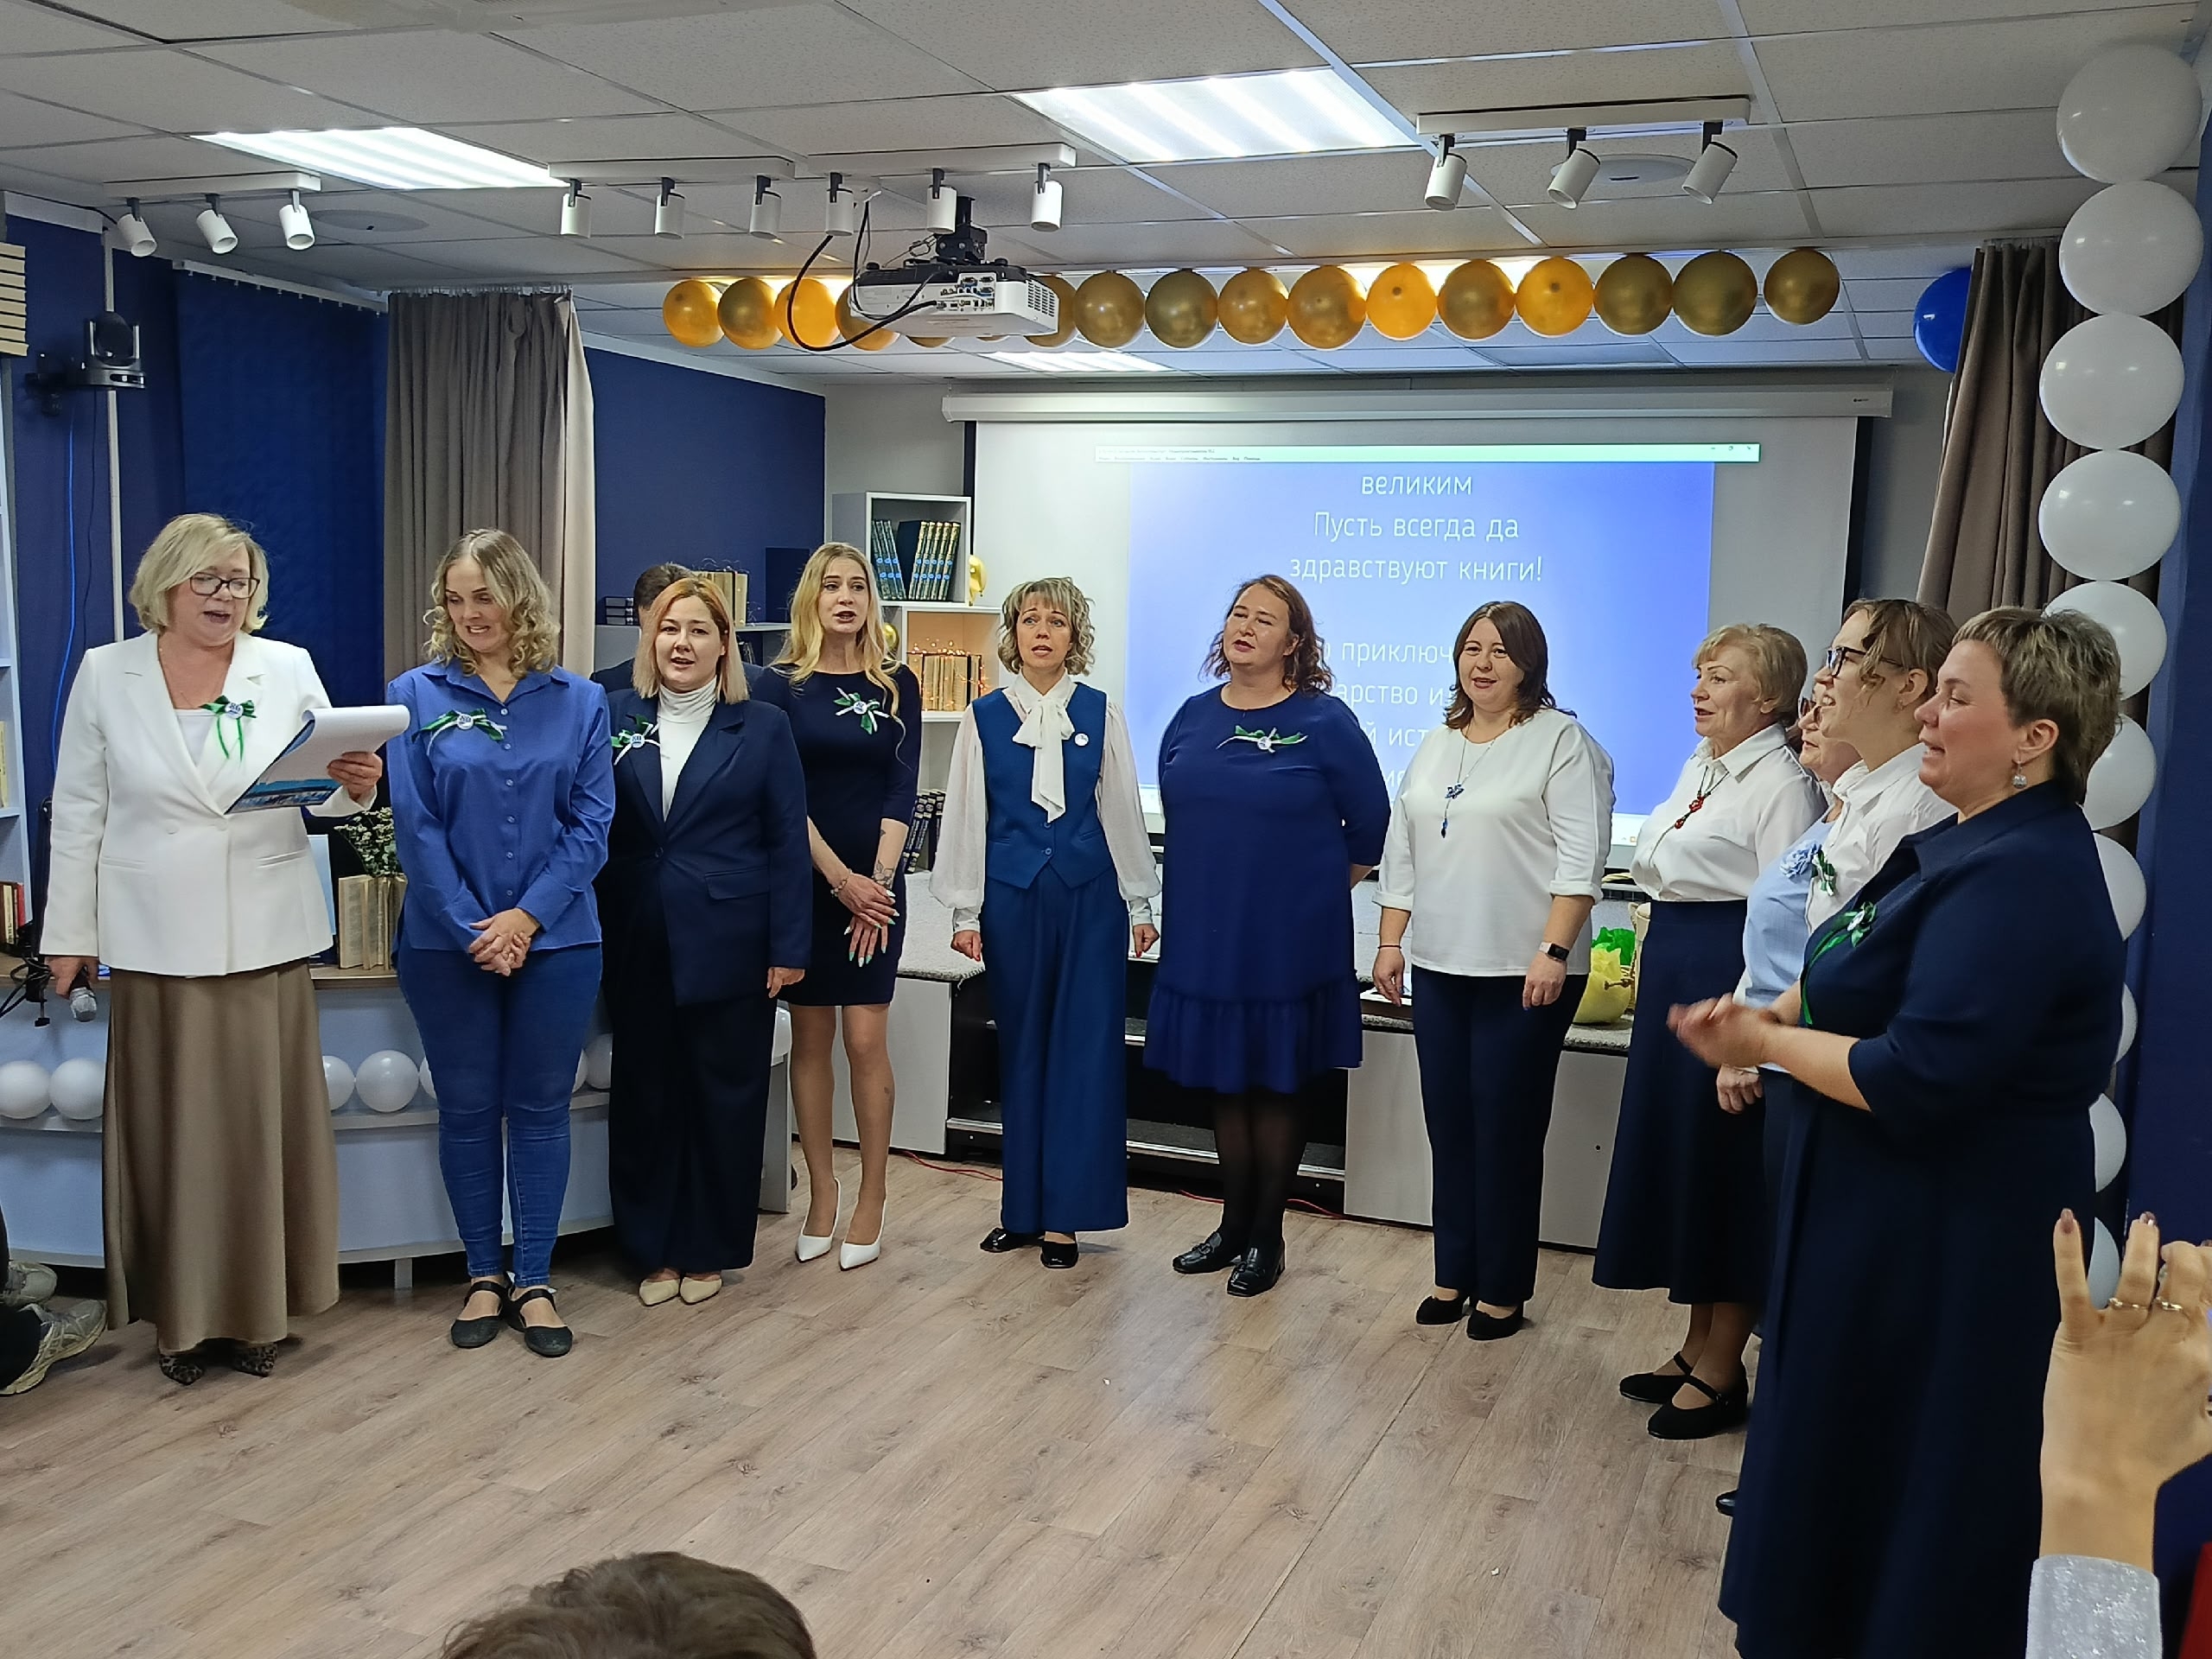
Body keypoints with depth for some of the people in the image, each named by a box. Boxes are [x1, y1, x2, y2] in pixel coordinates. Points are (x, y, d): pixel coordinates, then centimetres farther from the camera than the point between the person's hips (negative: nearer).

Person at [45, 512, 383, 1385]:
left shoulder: (288, 669, 5)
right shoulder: (105, 674, 4)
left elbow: (326, 798, 3)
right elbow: (79, 814, 6)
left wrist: (356, 785, -20)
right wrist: (70, 936, 4)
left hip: (266, 938, 1)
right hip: (154, 943, 0)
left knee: (261, 1128, 5)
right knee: (167, 1132, 5)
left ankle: (254, 1310, 19)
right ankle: (180, 1314, 18)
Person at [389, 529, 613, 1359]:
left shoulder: (578, 702, 2)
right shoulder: (417, 697, -1)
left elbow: (592, 822, -2)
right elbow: (416, 826, -6)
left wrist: (527, 916, -13)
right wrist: (473, 930, -13)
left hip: (555, 940, 1)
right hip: (448, 942, 0)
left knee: (541, 1110, 8)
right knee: (467, 1110, 9)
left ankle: (534, 1282, 18)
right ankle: (484, 1276, 23)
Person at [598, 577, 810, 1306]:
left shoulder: (762, 728, 1)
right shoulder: (614, 719, 5)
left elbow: (787, 843, -1)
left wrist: (787, 946, -6)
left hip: (729, 945, -2)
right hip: (637, 946, 2)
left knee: (724, 1098, 6)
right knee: (643, 1097, 8)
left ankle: (709, 1249, 20)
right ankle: (654, 1249, 21)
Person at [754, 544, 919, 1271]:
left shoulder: (897, 685, 5)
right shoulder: (780, 686, 1)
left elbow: (902, 791, 0)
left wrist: (878, 880, -11)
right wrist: (839, 878, -13)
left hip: (876, 883, 0)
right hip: (804, 881, 0)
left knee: (866, 1041, -3)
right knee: (810, 1039, 6)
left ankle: (872, 1199, 8)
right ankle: (822, 1191, 17)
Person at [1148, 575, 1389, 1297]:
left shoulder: (1324, 722, -8)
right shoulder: (1193, 717, 6)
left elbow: (1370, 824, -1)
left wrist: (1322, 890, 7)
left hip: (1287, 939, -4)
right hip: (1204, 935, 4)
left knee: (1278, 1085, 6)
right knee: (1225, 1083, 12)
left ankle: (1266, 1236, 18)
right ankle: (1232, 1225, 25)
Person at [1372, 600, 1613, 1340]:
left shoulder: (1561, 742, -6)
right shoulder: (1435, 747, 15)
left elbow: (1581, 857, -12)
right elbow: (1401, 852, 17)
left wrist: (1553, 953, -19)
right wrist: (1390, 943, 11)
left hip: (1523, 973, -6)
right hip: (1440, 968, 6)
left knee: (1505, 1130, 1)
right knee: (1449, 1126, 11)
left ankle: (1502, 1291, 13)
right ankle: (1454, 1276, 22)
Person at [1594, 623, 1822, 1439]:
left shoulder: (1781, 784, -15)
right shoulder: (1701, 765, 12)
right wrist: (1656, 962, 20)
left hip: (1728, 984, -9)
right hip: (1675, 976, 9)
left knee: (1722, 1171, 1)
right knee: (1674, 1154, 15)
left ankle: (1723, 1374, 14)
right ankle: (1697, 1347, 28)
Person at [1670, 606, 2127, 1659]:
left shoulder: (2021, 877, -24)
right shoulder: (1981, 845, 8)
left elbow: (1918, 1077, -30)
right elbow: (1876, 989, 14)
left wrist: (1765, 1041, -16)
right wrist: (1766, 1016, -3)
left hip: (1946, 1247, -10)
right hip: (1895, 1219, 10)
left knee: (1900, 1477, 7)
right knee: (1850, 1452, 22)